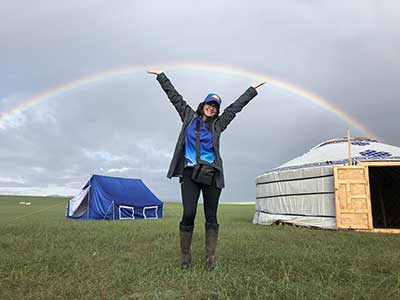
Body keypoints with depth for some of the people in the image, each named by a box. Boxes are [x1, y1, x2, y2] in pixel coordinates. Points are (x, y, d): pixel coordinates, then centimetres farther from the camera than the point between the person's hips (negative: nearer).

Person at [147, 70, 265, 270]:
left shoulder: (218, 124, 14)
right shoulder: (189, 116, 13)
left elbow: (236, 106, 21)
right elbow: (175, 96, 18)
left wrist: (252, 90, 28)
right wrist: (161, 76, 24)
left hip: (212, 174, 2)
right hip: (190, 173, -1)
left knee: (211, 217, 3)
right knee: (188, 215, -9)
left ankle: (210, 259, 11)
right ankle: (185, 258, 6)